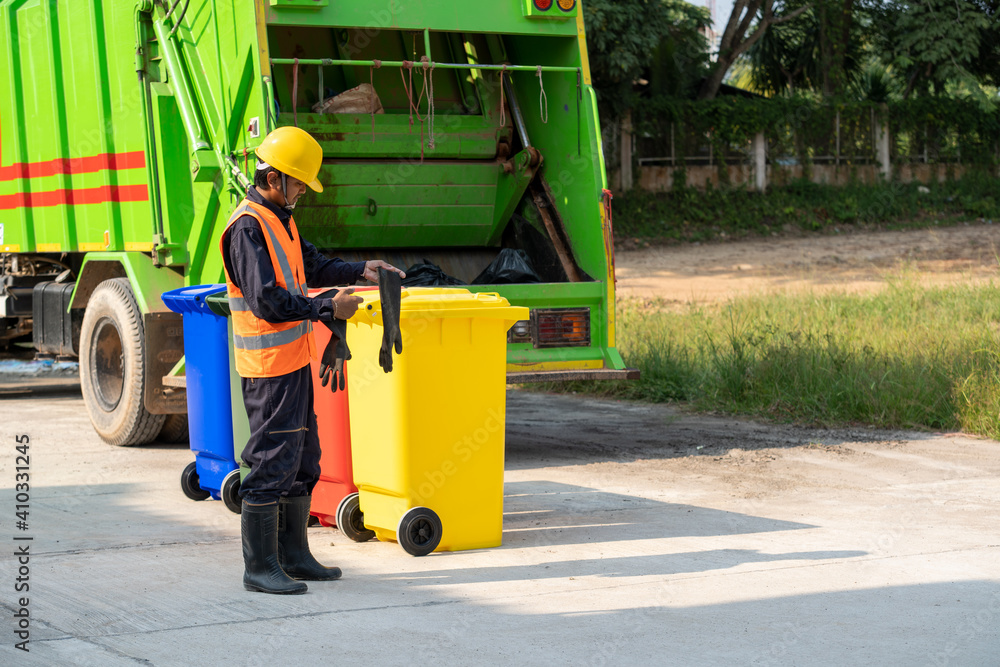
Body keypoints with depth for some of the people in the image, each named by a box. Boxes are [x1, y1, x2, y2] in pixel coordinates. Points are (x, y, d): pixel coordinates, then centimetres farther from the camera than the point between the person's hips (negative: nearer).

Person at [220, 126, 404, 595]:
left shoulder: (279, 218, 14)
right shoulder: (248, 227, -17)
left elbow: (310, 266, 21)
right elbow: (266, 300, -23)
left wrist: (360, 271, 7)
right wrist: (327, 309, -18)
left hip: (294, 361, 10)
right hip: (270, 367, -10)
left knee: (301, 462, 16)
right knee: (272, 464, -5)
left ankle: (293, 555, 26)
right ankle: (259, 567, 2)